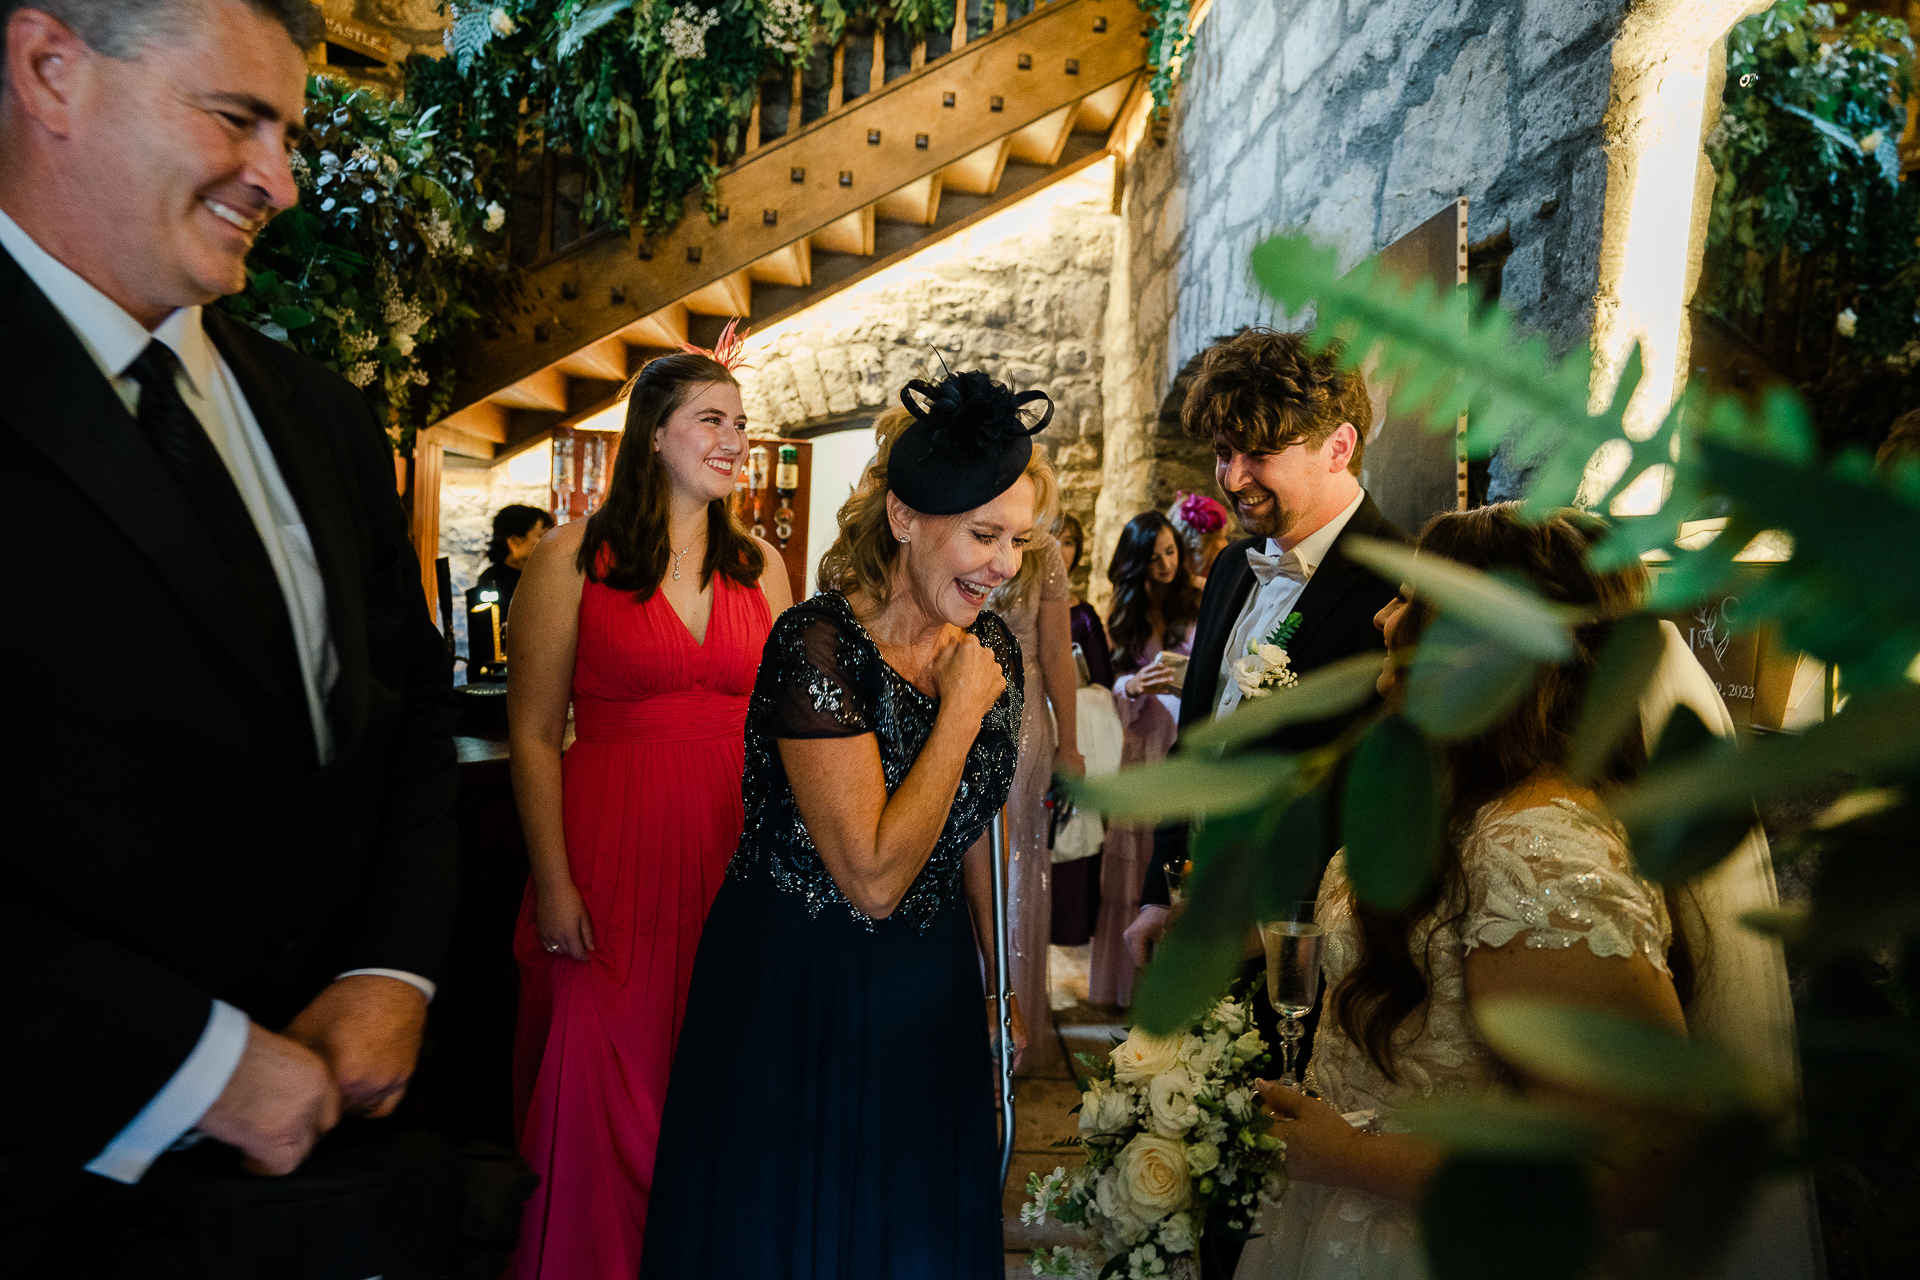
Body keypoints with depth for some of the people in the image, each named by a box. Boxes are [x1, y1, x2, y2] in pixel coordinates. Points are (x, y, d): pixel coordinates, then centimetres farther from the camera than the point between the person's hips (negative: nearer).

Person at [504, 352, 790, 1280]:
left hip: (734, 854, 4)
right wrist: (554, 883, -10)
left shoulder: (761, 567, 9)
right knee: (604, 1089, 5)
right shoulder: (573, 559, -3)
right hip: (612, 856, -3)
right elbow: (534, 735, -5)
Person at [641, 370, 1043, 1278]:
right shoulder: (817, 646, -23)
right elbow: (873, 879, -28)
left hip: (932, 998, 6)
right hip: (796, 991, -6)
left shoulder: (991, 650, -2)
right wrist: (960, 709, -23)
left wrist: (999, 981, 18)